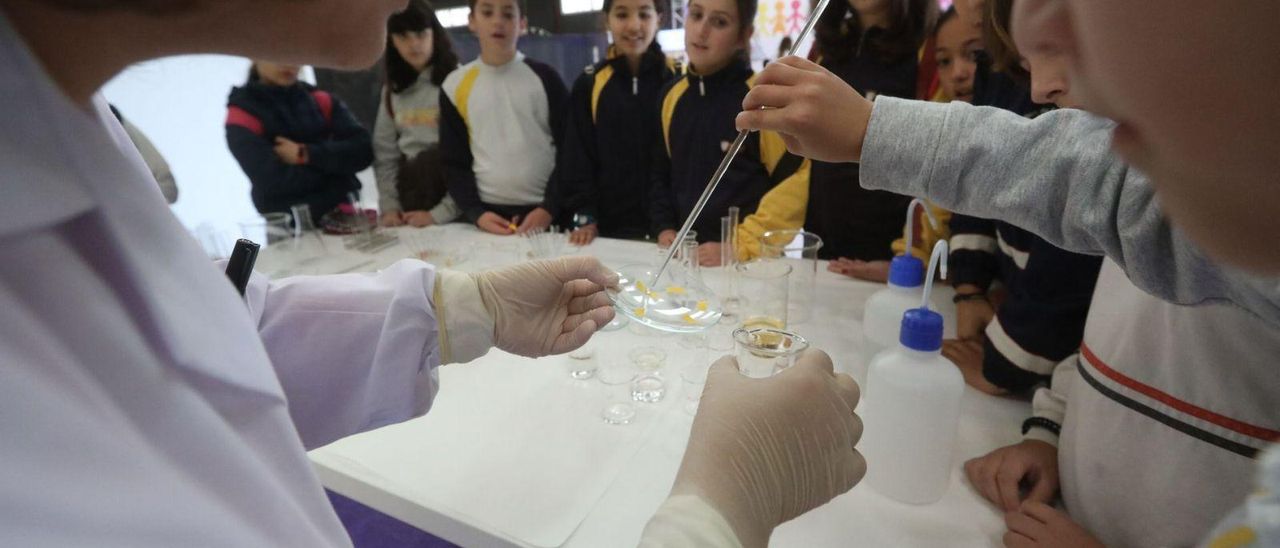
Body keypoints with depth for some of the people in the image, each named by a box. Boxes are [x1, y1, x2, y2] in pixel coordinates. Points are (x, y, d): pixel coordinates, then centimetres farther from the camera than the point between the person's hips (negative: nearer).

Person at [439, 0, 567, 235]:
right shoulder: (456, 85, 4)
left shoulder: (544, 77, 1)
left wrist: (550, 207, -9)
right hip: (489, 214, 1)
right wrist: (475, 213, -7)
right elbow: (454, 162, 6)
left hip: (547, 215, -1)